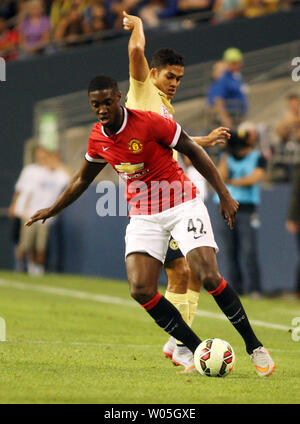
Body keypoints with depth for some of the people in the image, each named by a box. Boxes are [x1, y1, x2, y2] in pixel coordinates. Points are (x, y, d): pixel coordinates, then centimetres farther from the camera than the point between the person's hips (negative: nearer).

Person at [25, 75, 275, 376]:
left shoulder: (150, 123, -16)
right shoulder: (97, 138, 0)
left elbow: (193, 151, -7)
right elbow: (83, 178, 20)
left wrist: (224, 196, -7)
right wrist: (51, 210, 28)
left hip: (182, 204, -4)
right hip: (143, 216, 4)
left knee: (209, 277, -19)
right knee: (141, 291, -16)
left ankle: (254, 346, -1)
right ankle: (197, 351, -2)